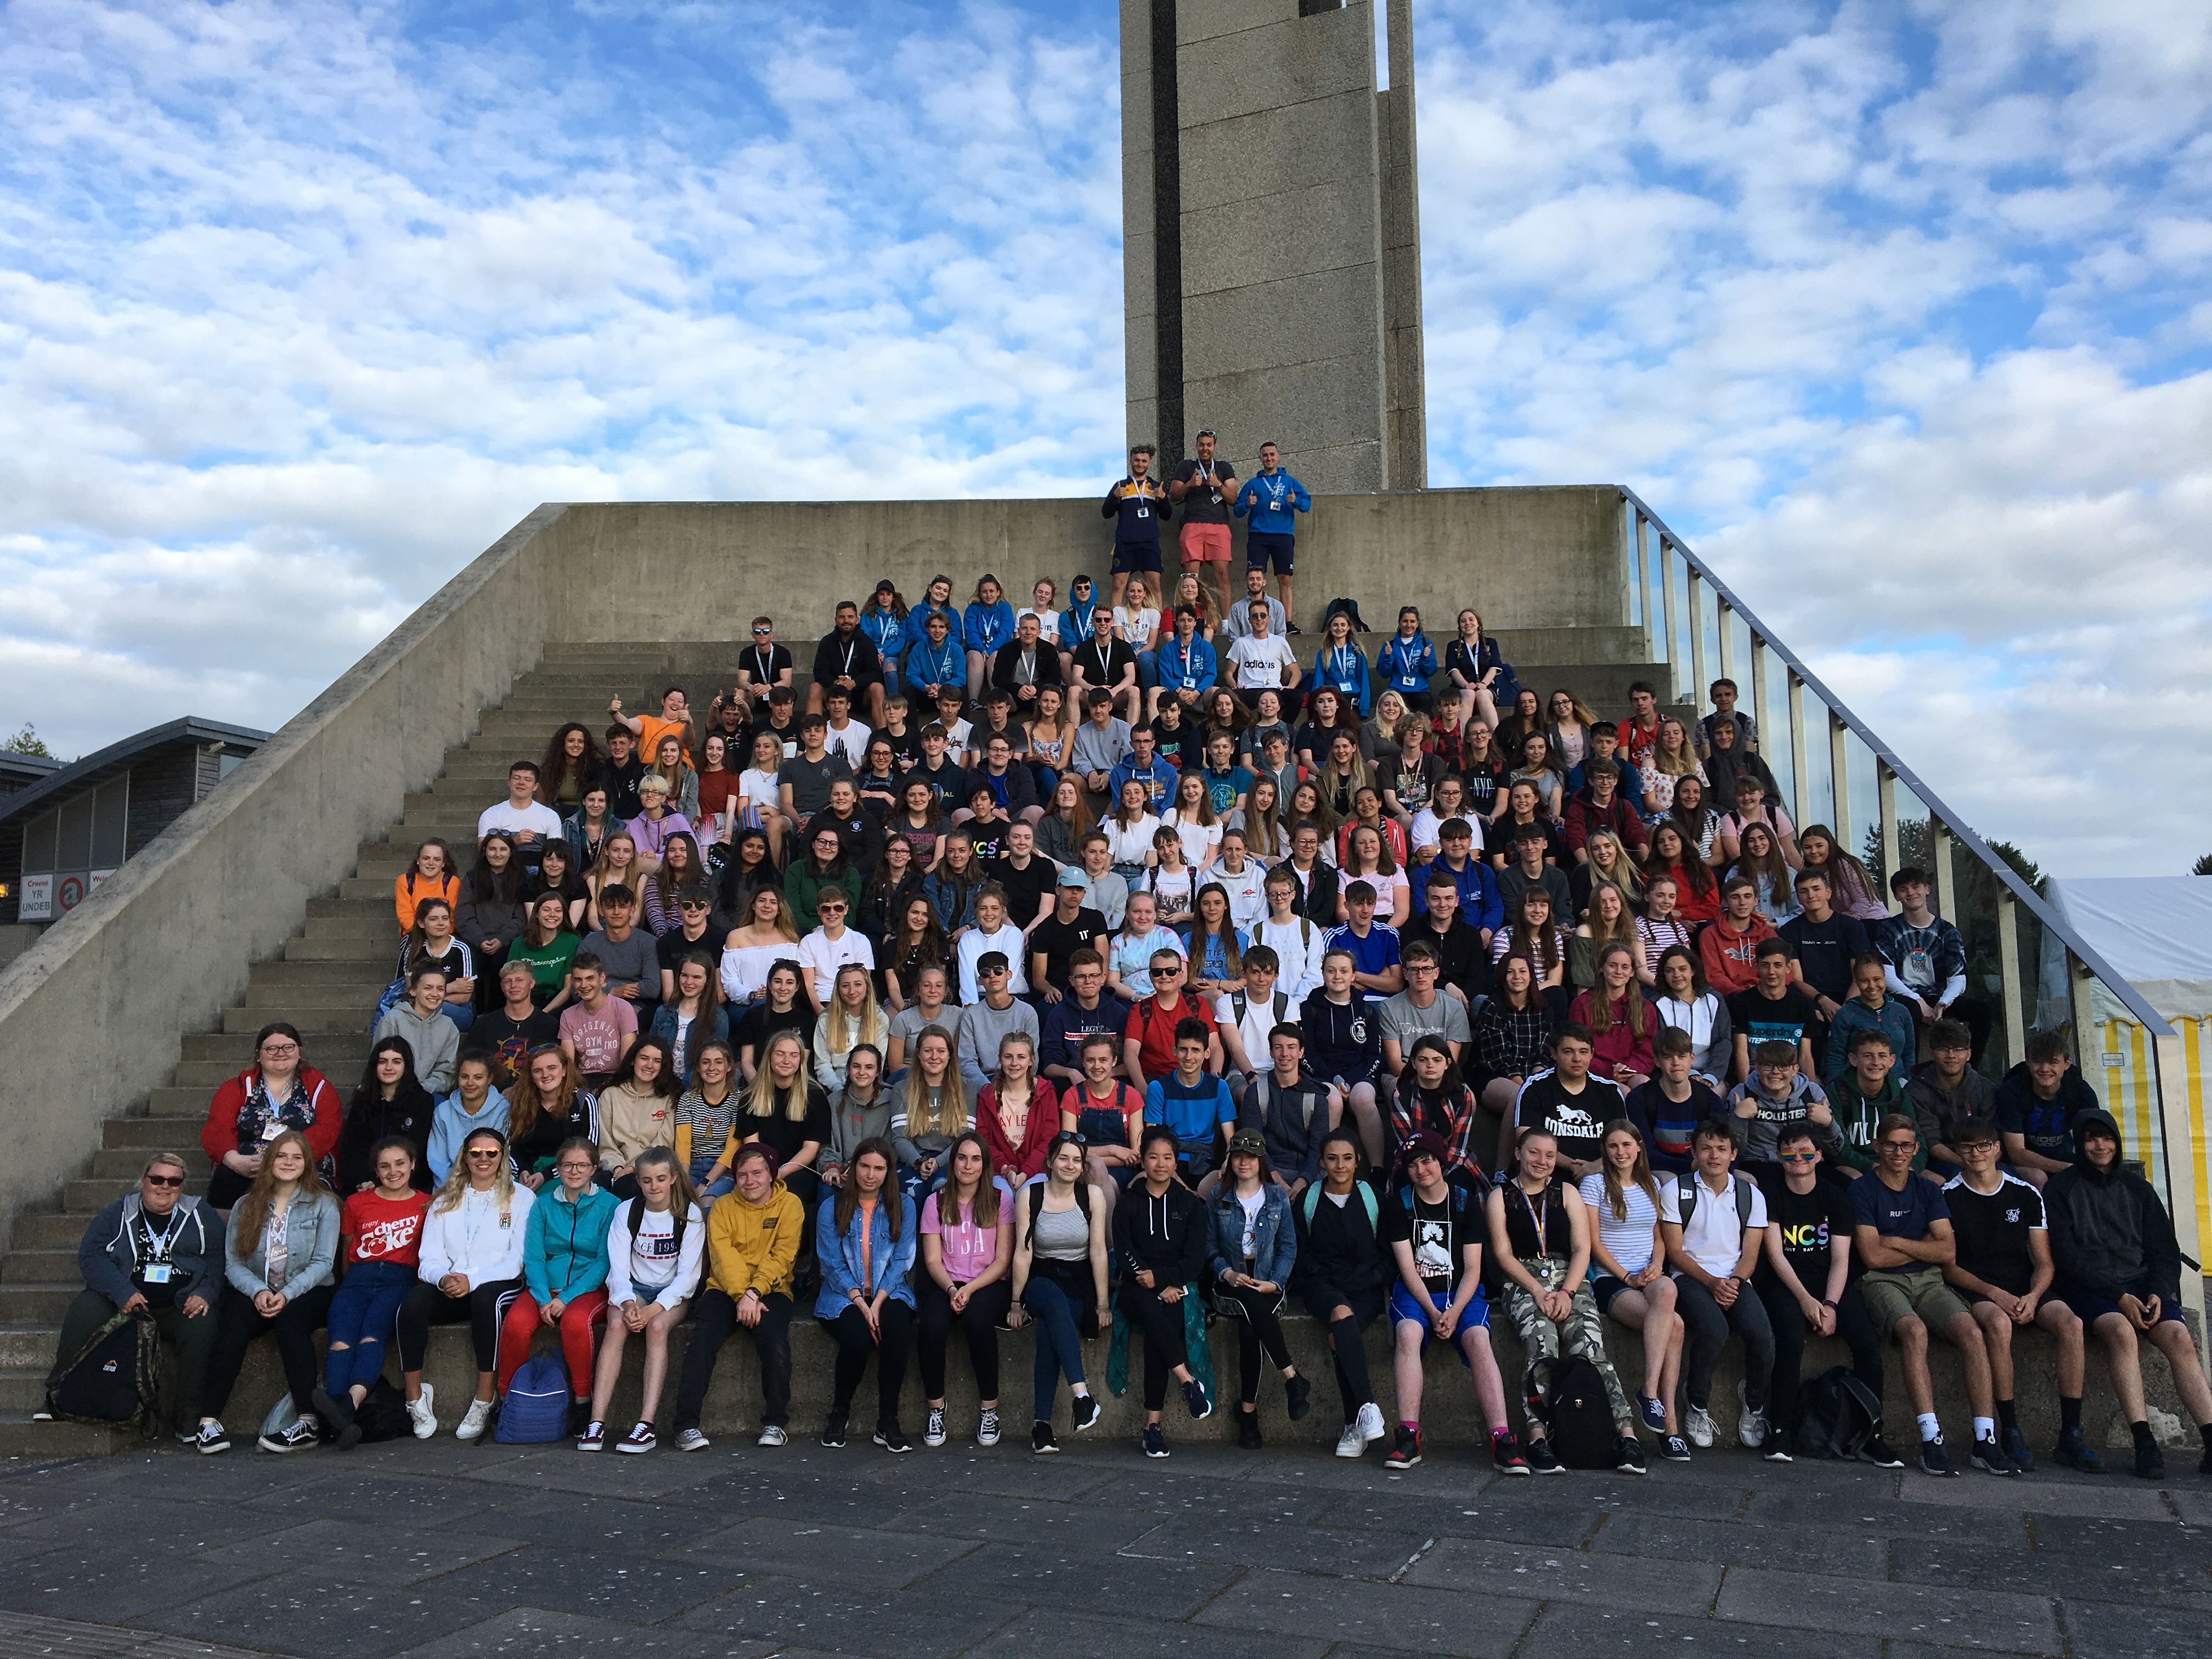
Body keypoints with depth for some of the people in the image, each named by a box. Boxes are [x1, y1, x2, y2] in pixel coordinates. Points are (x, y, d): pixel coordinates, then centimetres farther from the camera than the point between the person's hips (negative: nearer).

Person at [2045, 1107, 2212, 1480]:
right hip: (2087, 1288, -3)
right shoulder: (2061, 1188, 6)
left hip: (2140, 1284, 4)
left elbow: (2165, 1250, 14)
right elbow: (2067, 1256, -3)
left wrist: (2158, 1293, -6)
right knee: (2121, 1331, -33)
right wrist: (2119, 1297, -14)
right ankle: (2144, 1443, -36)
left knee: (2178, 1336, -25)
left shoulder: (2136, 1187, 18)